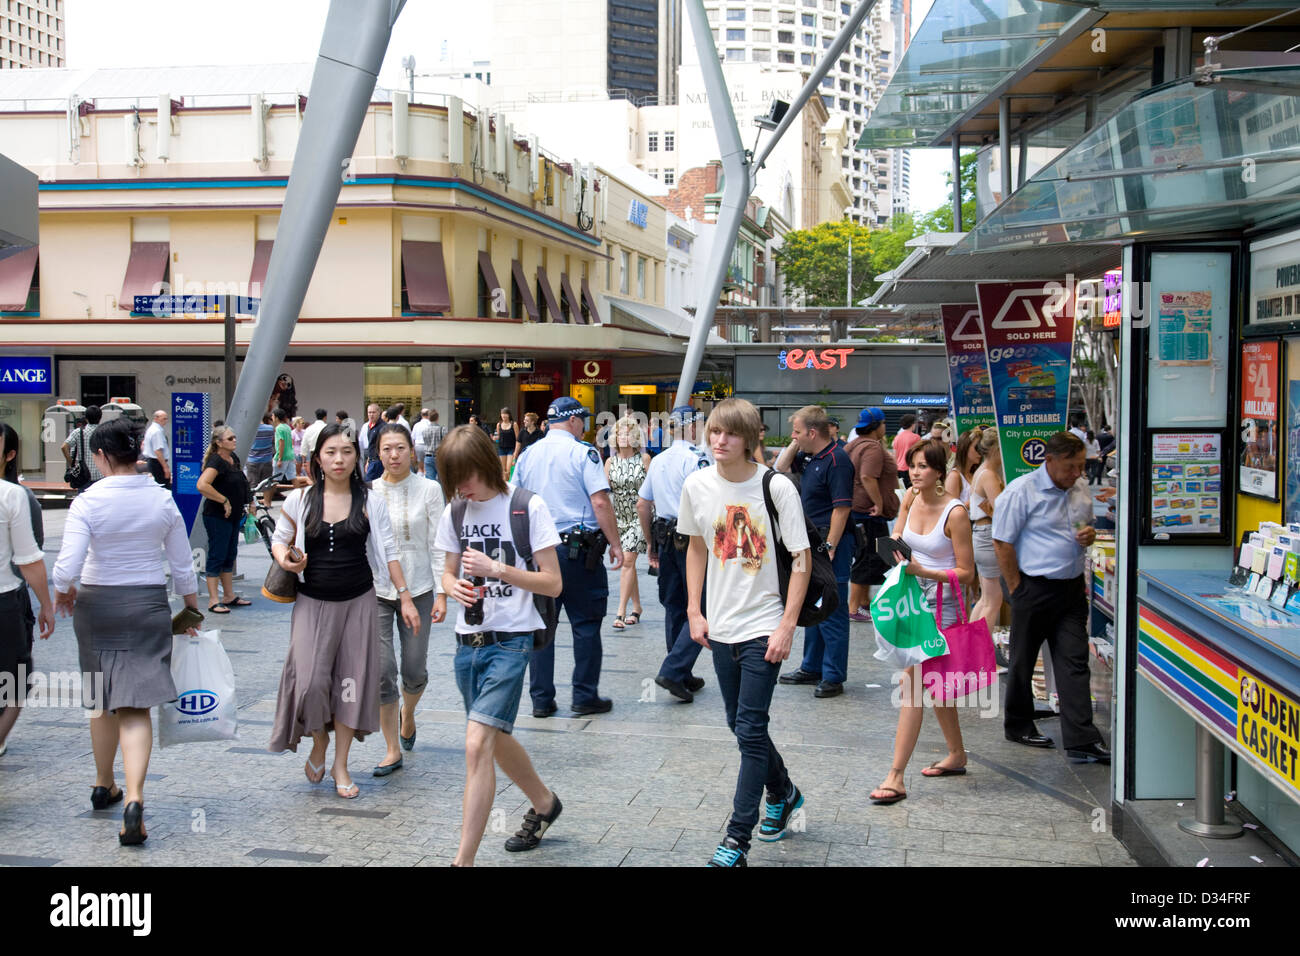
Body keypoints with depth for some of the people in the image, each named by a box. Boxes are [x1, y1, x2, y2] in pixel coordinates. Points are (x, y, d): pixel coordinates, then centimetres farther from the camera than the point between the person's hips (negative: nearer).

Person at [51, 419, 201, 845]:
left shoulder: (89, 501, -13)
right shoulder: (162, 499, -3)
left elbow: (67, 567, -19)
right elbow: (183, 566, 3)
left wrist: (62, 592, 3)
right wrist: (192, 609, 17)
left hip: (97, 603, -1)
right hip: (148, 603, 1)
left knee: (102, 701, 18)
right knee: (135, 706, 0)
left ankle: (104, 786, 36)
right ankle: (134, 798, -17)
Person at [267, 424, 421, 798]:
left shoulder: (370, 501, 0)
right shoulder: (300, 500, -2)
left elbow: (389, 551, 4)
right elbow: (279, 540, 11)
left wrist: (405, 598, 2)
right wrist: (285, 560, -12)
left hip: (359, 602, 1)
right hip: (313, 602, -1)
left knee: (352, 681, 4)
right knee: (311, 680, -10)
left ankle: (341, 763, 20)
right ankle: (319, 742, 21)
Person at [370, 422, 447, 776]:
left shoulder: (429, 490, -2)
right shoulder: (367, 492, 1)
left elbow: (438, 545, -2)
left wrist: (441, 594, -6)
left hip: (418, 589, 0)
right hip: (375, 590, 1)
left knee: (415, 671, 4)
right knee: (381, 671, -6)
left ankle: (407, 715, 39)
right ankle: (393, 750, 6)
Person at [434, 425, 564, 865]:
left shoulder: (528, 507, -9)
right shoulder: (455, 514, 7)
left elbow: (553, 583, -8)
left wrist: (497, 569, -20)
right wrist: (455, 587, -8)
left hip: (511, 639, -6)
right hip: (468, 641, 6)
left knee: (477, 743, -17)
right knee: (497, 739, 20)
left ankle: (464, 860, -13)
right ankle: (544, 803, 46)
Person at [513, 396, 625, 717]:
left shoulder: (527, 454, 9)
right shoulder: (583, 453, -7)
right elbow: (600, 502, -14)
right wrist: (615, 544, -9)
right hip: (578, 549, -5)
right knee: (585, 624, 5)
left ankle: (541, 699, 12)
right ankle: (585, 697, 8)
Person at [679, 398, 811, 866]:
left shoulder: (776, 487, -14)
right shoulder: (697, 485, -1)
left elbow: (802, 559, -10)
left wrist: (787, 625, -14)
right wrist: (694, 611, 8)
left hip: (764, 628, -5)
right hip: (722, 626, 5)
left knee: (750, 730, -6)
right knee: (740, 723, 16)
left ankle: (737, 840, 2)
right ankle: (782, 792, 42)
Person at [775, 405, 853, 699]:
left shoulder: (836, 461, -17)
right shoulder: (811, 459, 12)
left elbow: (842, 509, -21)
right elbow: (780, 466, 26)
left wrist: (829, 548, -23)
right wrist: (795, 445, 10)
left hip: (831, 542, -10)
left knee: (832, 610, -5)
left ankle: (833, 677, 1)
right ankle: (812, 668, 28)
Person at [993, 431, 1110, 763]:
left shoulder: (1081, 491, 9)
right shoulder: (1021, 491, -11)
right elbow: (1003, 543, -11)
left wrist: (1090, 535, 0)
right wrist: (1016, 589, -11)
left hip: (1072, 587, 5)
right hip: (1035, 588, -5)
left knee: (1075, 662, 1)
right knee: (1023, 661, 8)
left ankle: (1081, 739, 0)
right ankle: (1018, 727, 24)